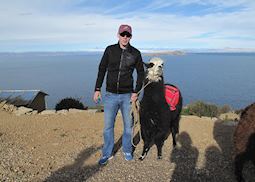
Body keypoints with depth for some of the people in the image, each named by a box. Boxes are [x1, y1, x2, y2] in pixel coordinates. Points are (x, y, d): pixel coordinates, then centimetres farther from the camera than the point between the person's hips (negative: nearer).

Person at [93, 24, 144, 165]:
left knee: (128, 125, 12)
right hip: (110, 95, 0)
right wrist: (97, 89, 1)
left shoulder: (135, 53, -1)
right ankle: (107, 153, 24)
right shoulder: (110, 50, -1)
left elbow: (141, 73, 6)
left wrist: (136, 92, -3)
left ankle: (127, 150, 32)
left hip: (127, 95, 0)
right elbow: (102, 69, 5)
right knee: (108, 126, 6)